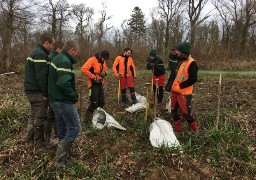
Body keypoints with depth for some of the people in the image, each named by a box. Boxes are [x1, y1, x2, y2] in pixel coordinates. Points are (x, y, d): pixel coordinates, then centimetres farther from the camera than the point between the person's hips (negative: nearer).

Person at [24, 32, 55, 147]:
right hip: (38, 92, -10)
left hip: (30, 90, 10)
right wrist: (46, 93, -17)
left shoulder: (35, 52, 15)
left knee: (34, 115, 21)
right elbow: (41, 76, -24)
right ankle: (39, 142, 15)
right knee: (40, 117, 2)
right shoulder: (41, 55, -18)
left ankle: (30, 138, 33)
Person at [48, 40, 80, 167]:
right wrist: (74, 95, -15)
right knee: (74, 128, -4)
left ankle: (63, 154, 31)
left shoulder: (57, 58, 14)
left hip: (54, 100, 10)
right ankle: (60, 160, -1)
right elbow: (63, 83, -29)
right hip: (64, 101, -10)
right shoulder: (65, 61, -19)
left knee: (62, 128, 18)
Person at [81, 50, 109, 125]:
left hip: (100, 84, 8)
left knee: (102, 103, 10)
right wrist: (94, 77, -23)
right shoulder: (92, 60, -14)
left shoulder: (103, 62, 11)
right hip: (93, 84, -8)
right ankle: (86, 121, 5)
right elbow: (83, 69, -24)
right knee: (94, 103, -8)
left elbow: (106, 70, 23)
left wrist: (104, 73, -4)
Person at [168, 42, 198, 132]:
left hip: (184, 93, -8)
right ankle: (178, 129, 30)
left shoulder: (191, 63, -16)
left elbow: (193, 79, -21)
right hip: (175, 91, 8)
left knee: (186, 112, 0)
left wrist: (180, 86, -19)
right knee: (174, 111, 14)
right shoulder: (179, 61, 10)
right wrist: (171, 85, 12)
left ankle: (194, 129, 24)